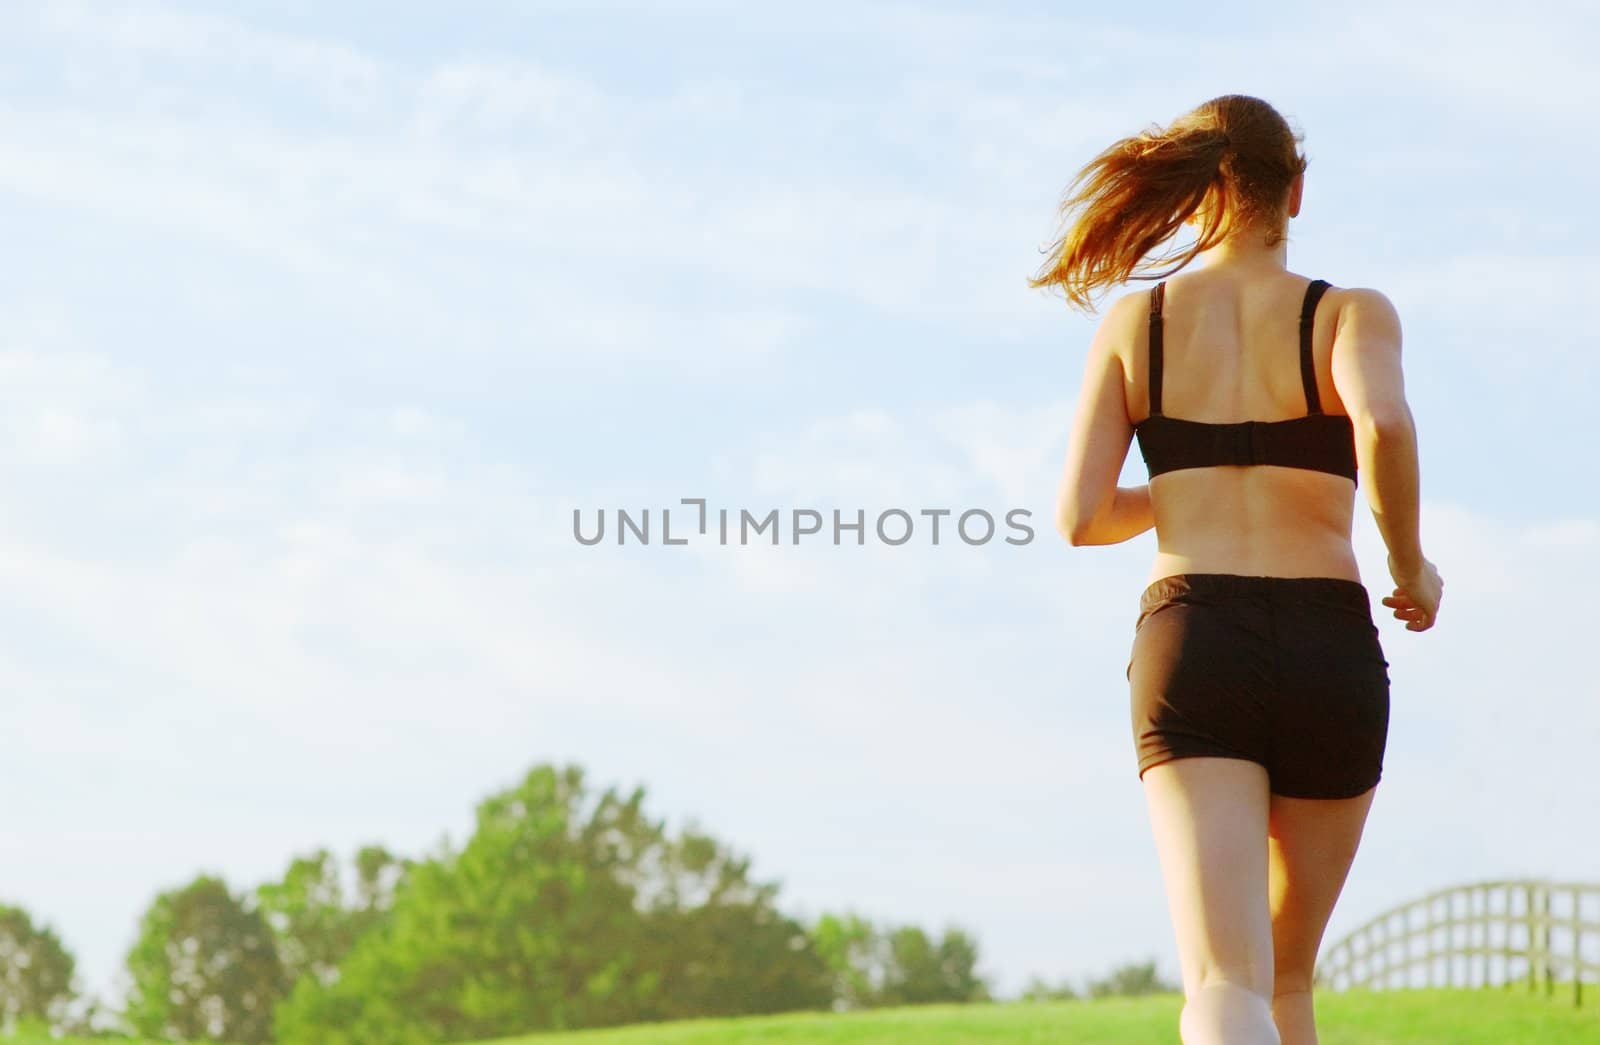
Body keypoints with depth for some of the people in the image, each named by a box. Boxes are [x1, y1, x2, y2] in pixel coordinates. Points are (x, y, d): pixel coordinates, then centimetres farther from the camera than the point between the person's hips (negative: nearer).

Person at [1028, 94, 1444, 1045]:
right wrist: (1412, 565, -2)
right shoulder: (1351, 314, 4)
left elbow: (1081, 517, 5)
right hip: (1329, 647, 0)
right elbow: (1384, 423, -19)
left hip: (1191, 644, 0)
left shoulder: (1134, 324, 10)